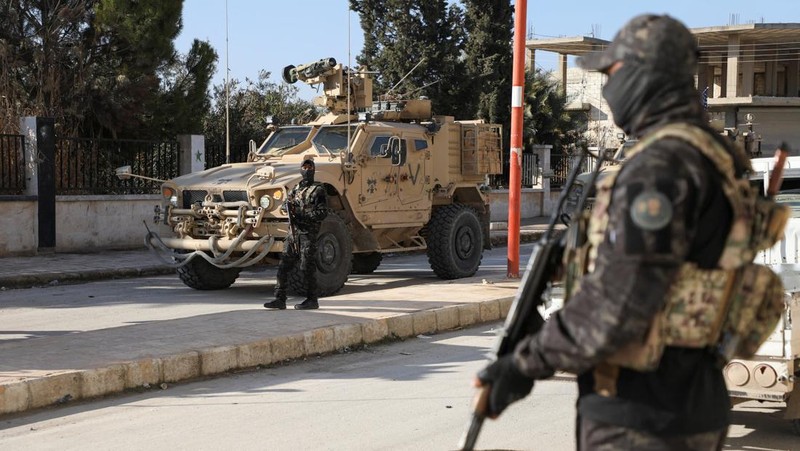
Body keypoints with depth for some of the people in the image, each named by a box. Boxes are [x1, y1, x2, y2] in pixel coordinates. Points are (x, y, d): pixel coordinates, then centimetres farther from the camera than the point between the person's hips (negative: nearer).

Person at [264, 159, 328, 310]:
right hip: (294, 231, 6)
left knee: (308, 267, -4)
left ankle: (312, 300, 5)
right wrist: (289, 206, 0)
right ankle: (280, 299, 3)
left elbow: (323, 213, -10)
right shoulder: (296, 188, 17)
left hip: (308, 232, -6)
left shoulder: (318, 190, -2)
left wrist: (302, 216, -16)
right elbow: (289, 204, 24)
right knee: (284, 265, 1)